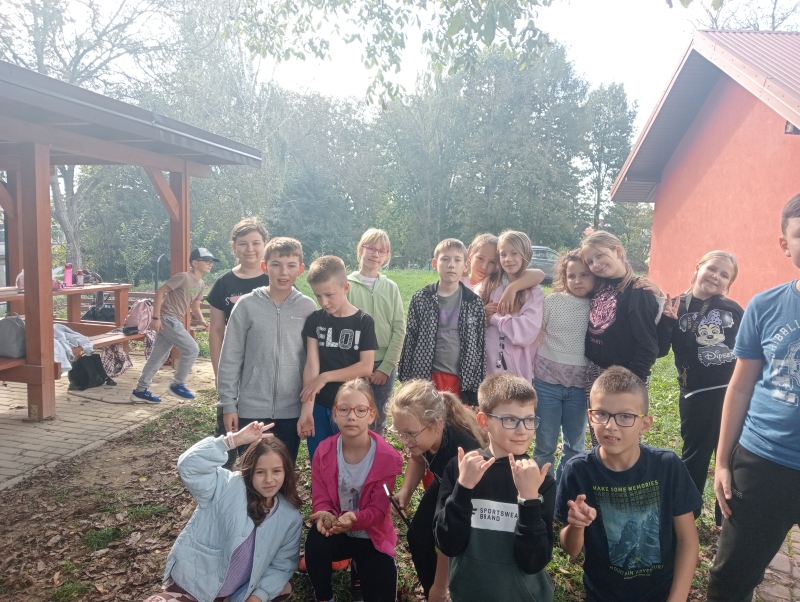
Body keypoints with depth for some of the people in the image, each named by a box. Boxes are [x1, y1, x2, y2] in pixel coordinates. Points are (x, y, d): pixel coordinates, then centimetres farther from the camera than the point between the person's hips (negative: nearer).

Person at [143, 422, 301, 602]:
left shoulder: (291, 518, -3)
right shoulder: (226, 487, -15)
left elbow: (284, 563, 3)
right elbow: (189, 466, -31)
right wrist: (235, 439, -36)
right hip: (191, 586, -4)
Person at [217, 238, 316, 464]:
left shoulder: (308, 307, -2)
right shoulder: (247, 305, -6)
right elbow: (230, 358, -2)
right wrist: (228, 404, -3)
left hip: (292, 410, 1)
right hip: (251, 409, -1)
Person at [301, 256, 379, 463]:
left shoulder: (364, 322, -5)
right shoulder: (314, 320, 1)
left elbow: (366, 367, -10)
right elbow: (311, 364, -6)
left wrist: (325, 377, -11)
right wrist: (307, 407, -15)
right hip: (319, 407, 2)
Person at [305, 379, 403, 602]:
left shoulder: (388, 457, -21)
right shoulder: (324, 452, -14)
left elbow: (378, 510, -18)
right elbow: (320, 498, -8)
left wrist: (354, 519, -39)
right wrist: (326, 515, -33)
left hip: (371, 535, 0)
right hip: (336, 531, 0)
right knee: (315, 542, -33)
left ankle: (363, 570, 32)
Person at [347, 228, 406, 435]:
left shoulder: (391, 288, 5)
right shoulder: (347, 284, -3)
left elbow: (399, 329, 2)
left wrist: (386, 367, -5)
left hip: (384, 366, 2)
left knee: (377, 422, 11)